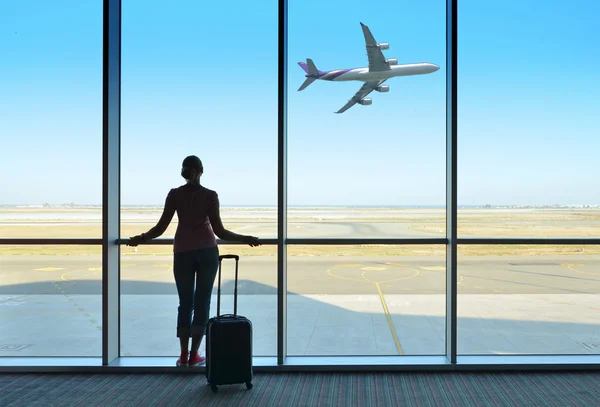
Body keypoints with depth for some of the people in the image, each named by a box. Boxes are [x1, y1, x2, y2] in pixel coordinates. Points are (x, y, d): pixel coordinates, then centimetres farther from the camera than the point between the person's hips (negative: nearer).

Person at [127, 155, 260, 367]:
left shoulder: (174, 194, 0)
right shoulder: (210, 195, -4)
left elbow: (161, 228, -1)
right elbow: (219, 231, -7)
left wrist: (139, 238, 15)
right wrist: (246, 239, 5)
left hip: (182, 252, 1)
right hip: (207, 251, -1)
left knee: (185, 303, 10)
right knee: (202, 301, 6)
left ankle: (184, 355, 7)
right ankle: (194, 355, 5)